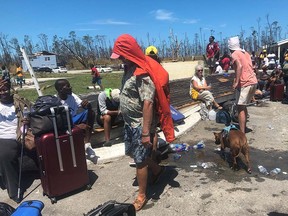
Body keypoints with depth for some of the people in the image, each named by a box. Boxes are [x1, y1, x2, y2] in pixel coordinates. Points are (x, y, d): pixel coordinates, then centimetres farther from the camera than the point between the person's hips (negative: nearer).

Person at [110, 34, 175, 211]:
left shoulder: (142, 74, -23)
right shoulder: (129, 68, 7)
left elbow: (148, 103, -27)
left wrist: (146, 132, -28)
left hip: (140, 125, -9)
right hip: (129, 123, 9)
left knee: (140, 160, 4)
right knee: (132, 153, 22)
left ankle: (142, 196, 24)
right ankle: (157, 169, 44)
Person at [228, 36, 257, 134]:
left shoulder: (234, 54, -5)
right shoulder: (245, 53, 18)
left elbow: (239, 66, -22)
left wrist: (236, 82, -24)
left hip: (244, 83, -8)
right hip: (253, 81, 8)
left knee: (240, 108, -4)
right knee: (243, 106, 21)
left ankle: (242, 133, -4)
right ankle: (244, 126, 31)